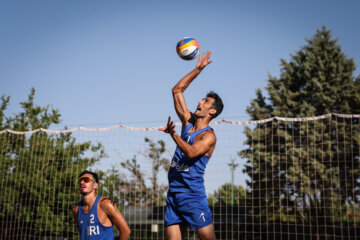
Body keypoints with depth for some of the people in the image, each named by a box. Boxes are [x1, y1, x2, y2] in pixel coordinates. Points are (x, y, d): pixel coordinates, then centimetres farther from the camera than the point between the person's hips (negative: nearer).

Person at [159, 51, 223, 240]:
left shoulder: (209, 136, -5)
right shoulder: (188, 122, 14)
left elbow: (192, 152, -24)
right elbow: (177, 90, 17)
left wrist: (173, 134, -28)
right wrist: (198, 69, 17)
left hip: (193, 194, -6)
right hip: (173, 192, 6)